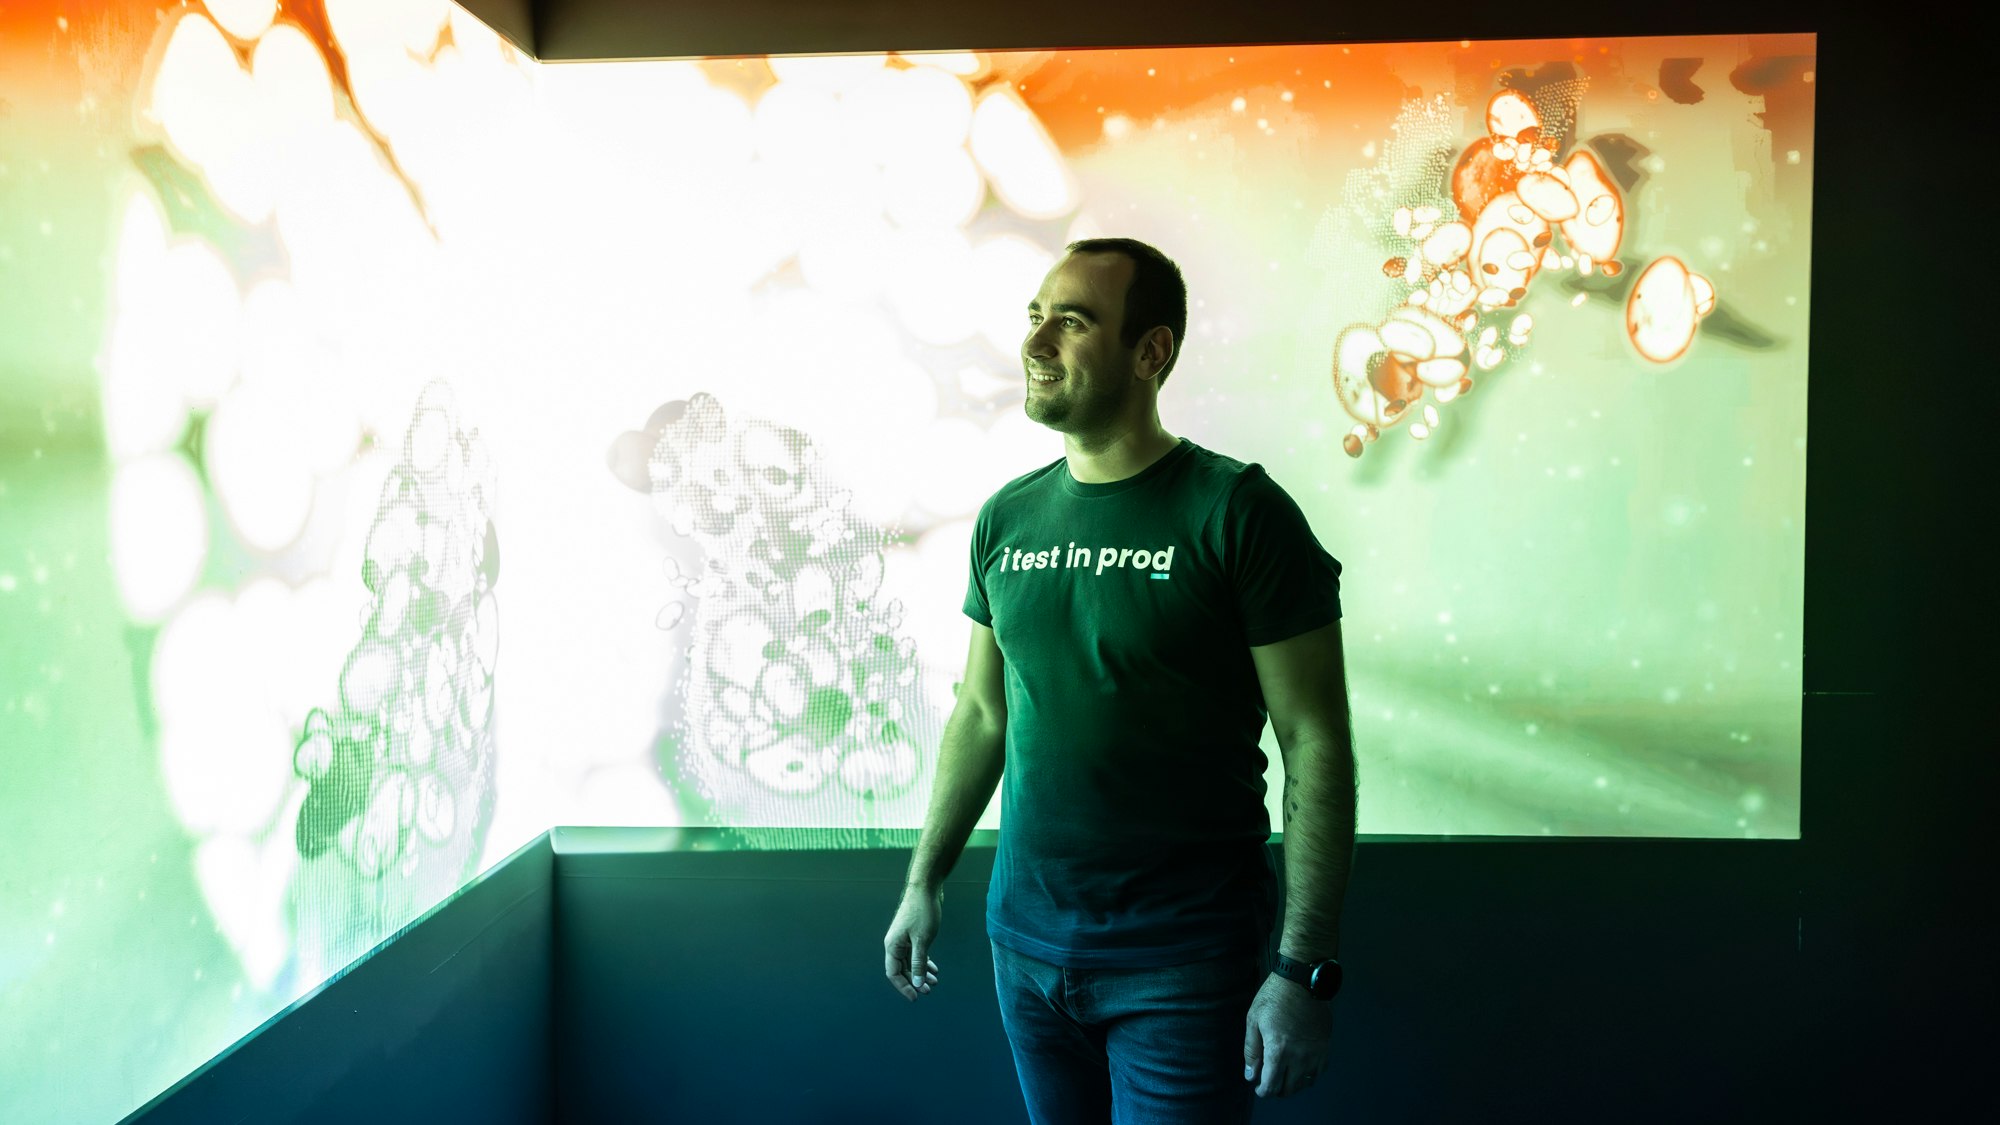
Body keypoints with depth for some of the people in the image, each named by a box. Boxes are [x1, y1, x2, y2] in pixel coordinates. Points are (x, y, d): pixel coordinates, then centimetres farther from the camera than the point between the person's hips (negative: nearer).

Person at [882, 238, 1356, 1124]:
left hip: (1183, 955, -5)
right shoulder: (1007, 518, 3)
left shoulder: (1238, 513, -13)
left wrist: (1304, 969, -16)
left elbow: (1315, 743, -13)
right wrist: (925, 883, 13)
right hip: (1025, 935, 5)